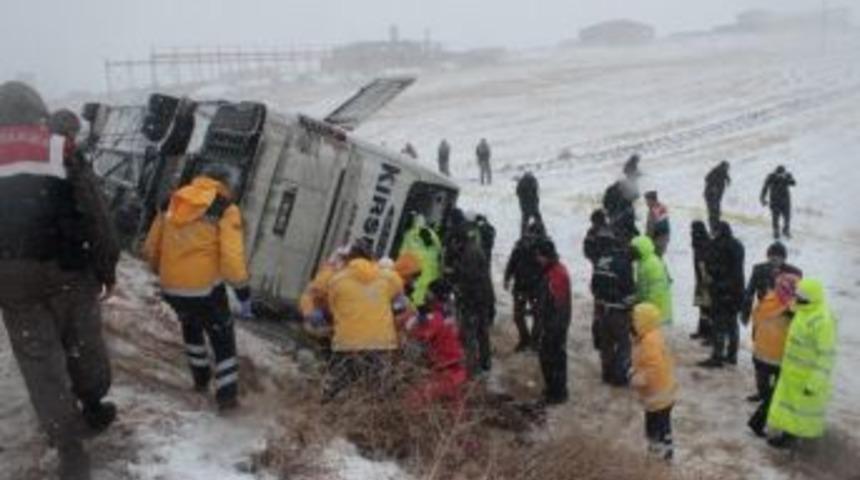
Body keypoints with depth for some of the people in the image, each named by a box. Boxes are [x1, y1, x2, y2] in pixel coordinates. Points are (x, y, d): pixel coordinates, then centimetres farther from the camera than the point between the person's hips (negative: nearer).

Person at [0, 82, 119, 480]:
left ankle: (70, 448, 8)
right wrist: (107, 267, 3)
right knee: (82, 344, 19)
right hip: (66, 270, -1)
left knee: (40, 361, 7)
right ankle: (93, 410, 36)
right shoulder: (60, 149, -2)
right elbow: (94, 212, -5)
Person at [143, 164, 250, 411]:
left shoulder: (172, 203, 10)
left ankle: (201, 378, 39)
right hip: (206, 288, -5)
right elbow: (232, 258, -15)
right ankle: (227, 395, 12)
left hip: (171, 288, 5)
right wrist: (244, 292, -6)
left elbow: (150, 249, 15)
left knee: (190, 326, 32)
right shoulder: (225, 209, -5)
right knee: (222, 339, 14)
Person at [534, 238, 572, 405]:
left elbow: (560, 304, -25)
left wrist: (554, 327, -23)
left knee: (555, 357, 0)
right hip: (550, 322, 10)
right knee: (546, 355, 18)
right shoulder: (551, 270, 9)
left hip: (556, 324, -10)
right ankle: (552, 388, 32)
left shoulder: (557, 274, -23)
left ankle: (558, 393, 12)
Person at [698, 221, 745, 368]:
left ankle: (717, 357, -1)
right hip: (737, 288, 8)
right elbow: (738, 268, 14)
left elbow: (712, 268, -14)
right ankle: (732, 355, 23)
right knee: (732, 322, 15)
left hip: (721, 290, -8)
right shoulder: (738, 245, 8)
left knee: (719, 324, -3)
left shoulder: (718, 246, -15)